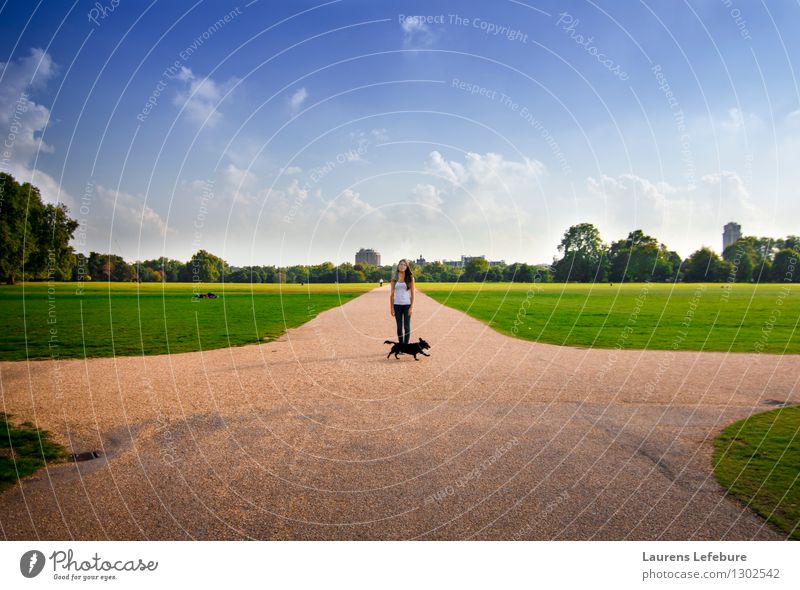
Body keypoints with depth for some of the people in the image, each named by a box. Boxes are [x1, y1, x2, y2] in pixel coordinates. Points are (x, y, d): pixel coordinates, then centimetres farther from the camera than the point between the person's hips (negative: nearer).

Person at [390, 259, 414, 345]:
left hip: (407, 305, -2)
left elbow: (412, 293, -1)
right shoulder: (394, 278, 5)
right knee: (399, 327, 6)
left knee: (407, 327, -1)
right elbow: (392, 294, 7)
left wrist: (412, 307, -8)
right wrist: (391, 307, 2)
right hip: (397, 305, 2)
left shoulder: (410, 278, 0)